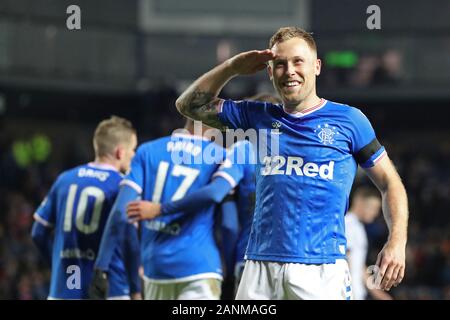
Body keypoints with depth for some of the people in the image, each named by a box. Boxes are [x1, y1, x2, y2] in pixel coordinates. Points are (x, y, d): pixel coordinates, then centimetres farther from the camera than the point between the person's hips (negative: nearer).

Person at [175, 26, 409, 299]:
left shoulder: (349, 119, 6)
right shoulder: (260, 117, 15)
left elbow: (390, 183, 8)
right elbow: (190, 105, 20)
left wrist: (397, 242, -6)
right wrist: (233, 68, 7)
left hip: (322, 267, -3)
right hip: (261, 266, 3)